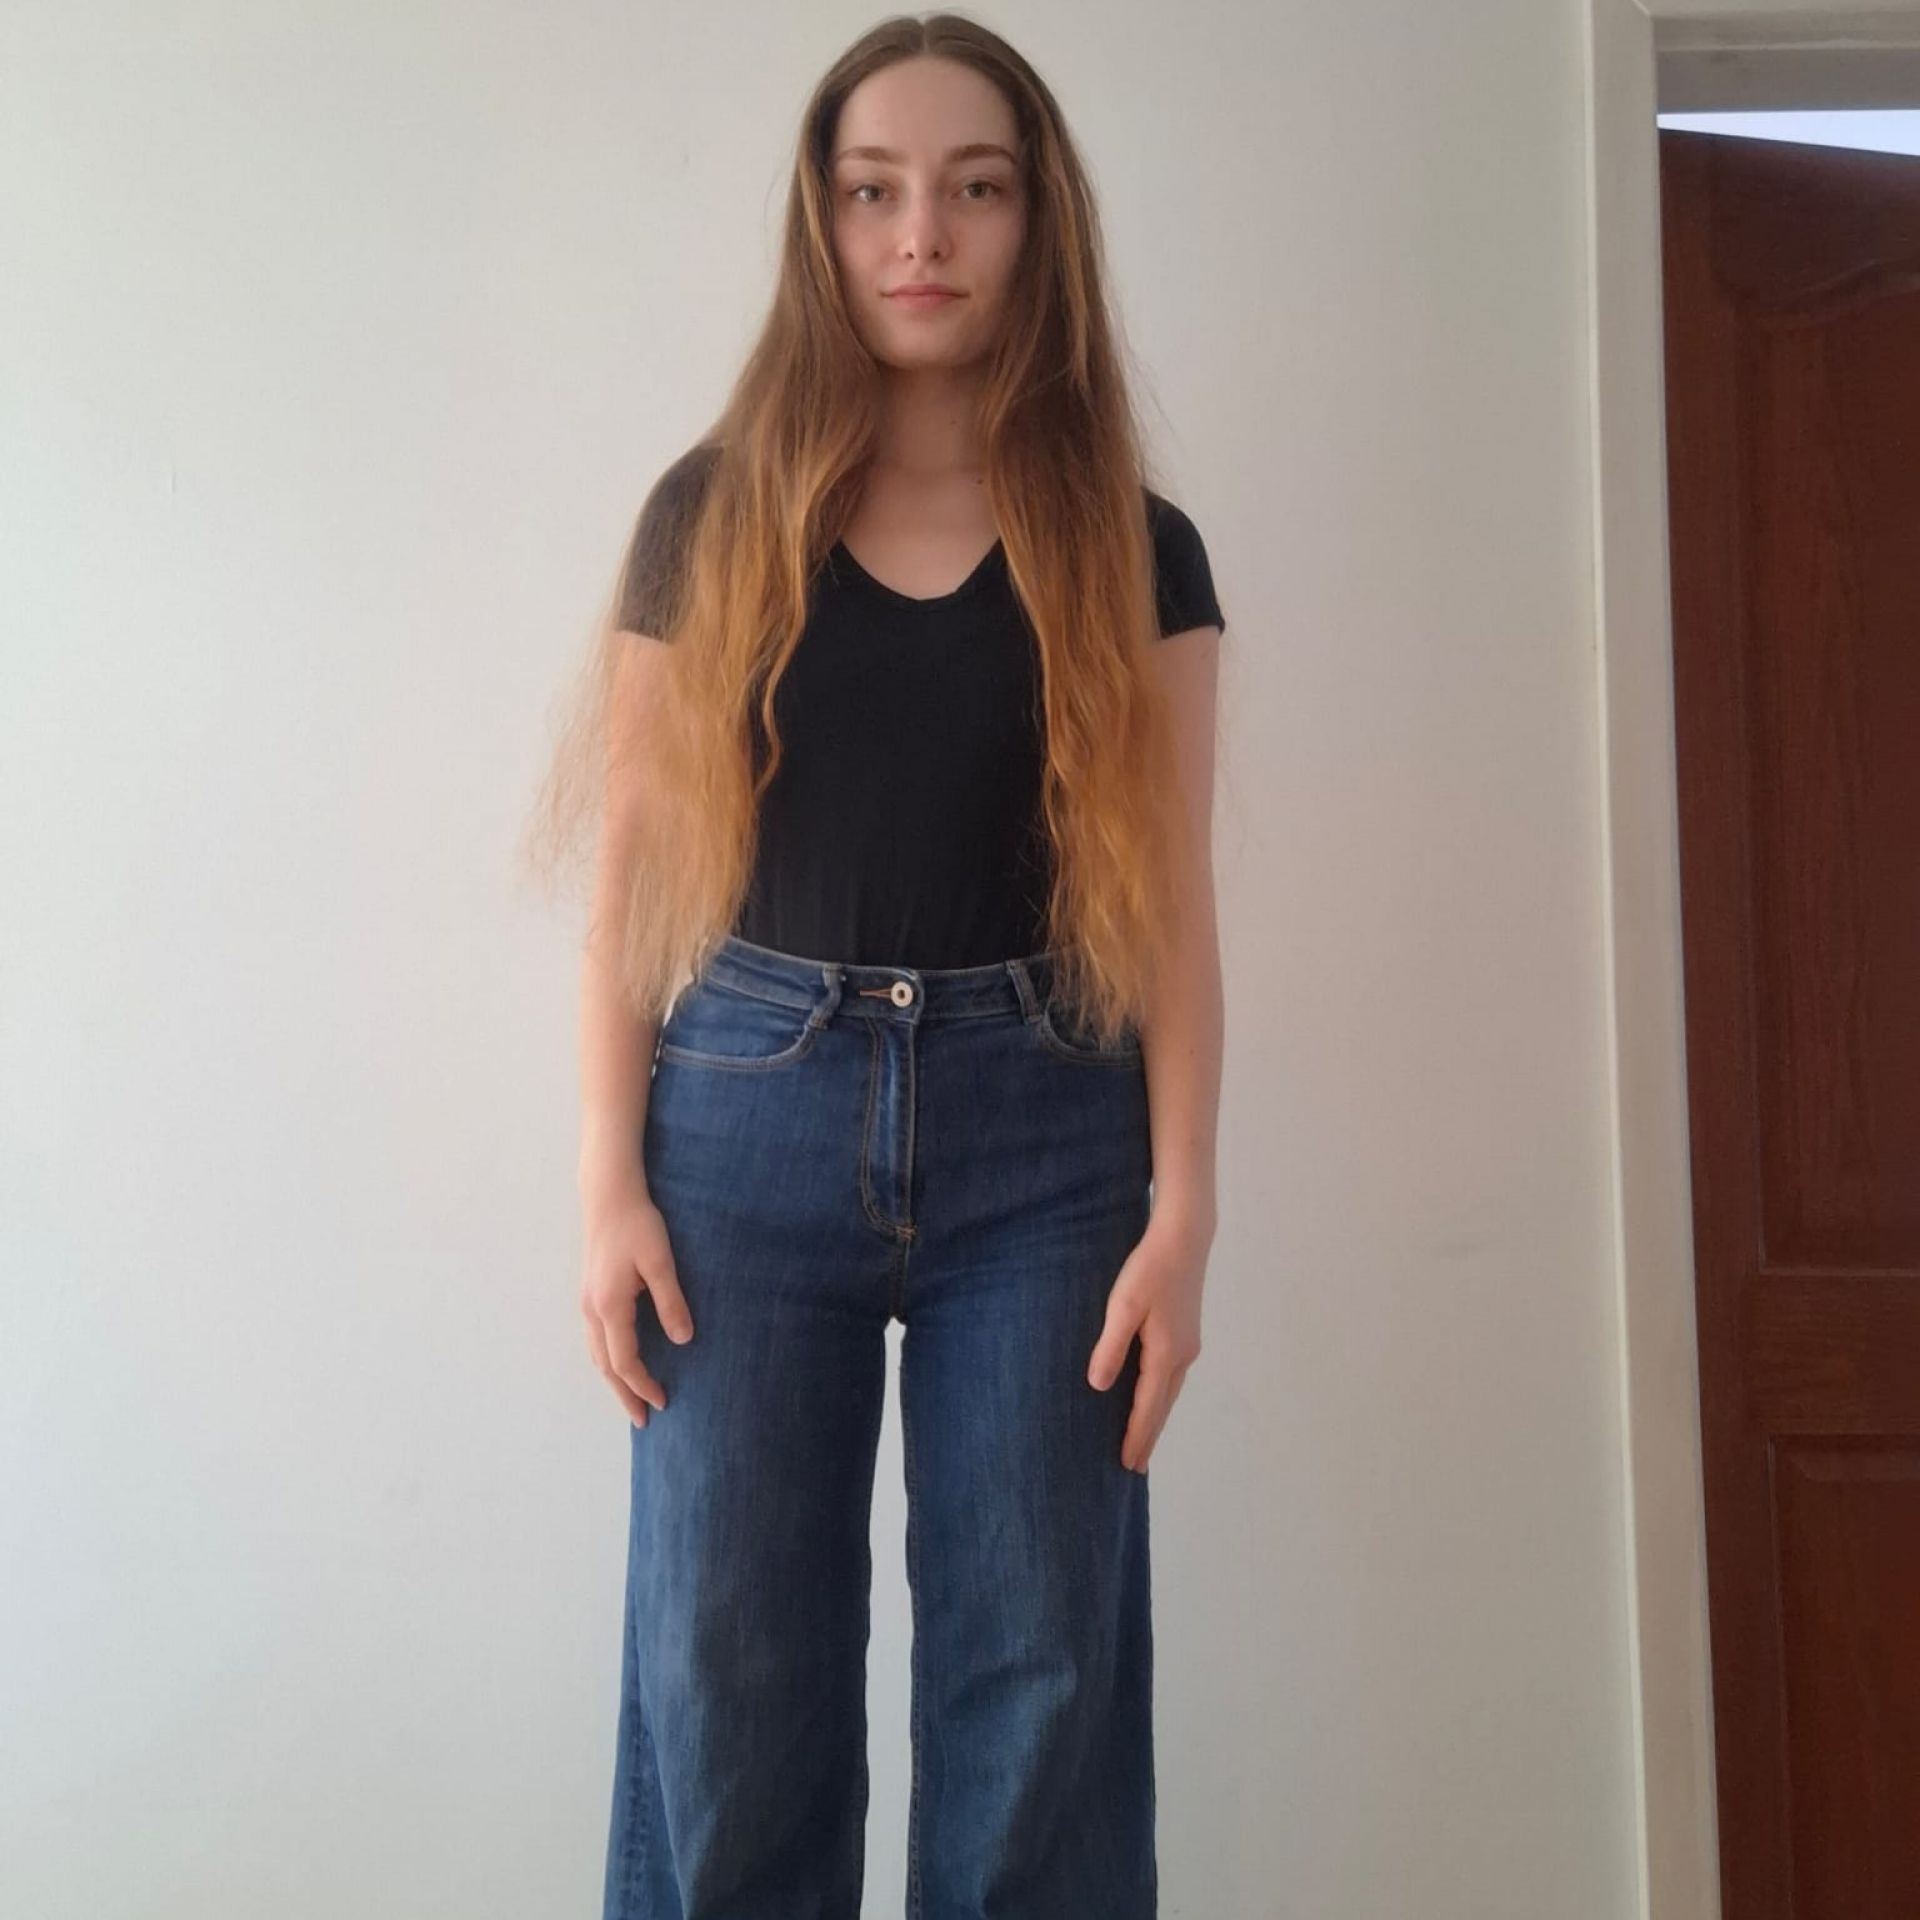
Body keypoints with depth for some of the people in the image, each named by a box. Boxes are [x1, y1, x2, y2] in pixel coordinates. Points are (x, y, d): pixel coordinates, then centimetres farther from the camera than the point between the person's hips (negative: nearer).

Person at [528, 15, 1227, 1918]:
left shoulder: (1133, 548, 6)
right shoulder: (712, 513, 6)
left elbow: (1169, 907, 4)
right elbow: (632, 881, 5)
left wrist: (1180, 1216, -4)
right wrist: (612, 1185, -3)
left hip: (1041, 1132, 1)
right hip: (752, 1115, 0)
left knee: (1037, 1686, 5)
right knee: (726, 1693, 4)